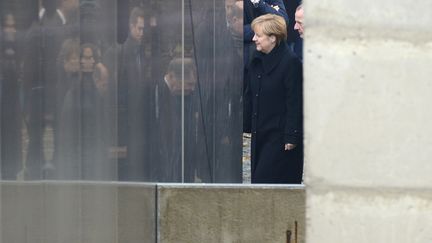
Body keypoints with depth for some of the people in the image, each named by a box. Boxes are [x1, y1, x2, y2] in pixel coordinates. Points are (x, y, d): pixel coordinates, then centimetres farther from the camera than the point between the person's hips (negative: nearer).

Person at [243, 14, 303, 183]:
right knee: (257, 177, 8)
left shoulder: (290, 62, -15)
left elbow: (295, 104, -15)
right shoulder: (257, 60, 9)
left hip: (279, 136, -8)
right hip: (260, 134, 8)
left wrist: (291, 136, -16)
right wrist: (246, 124, 14)